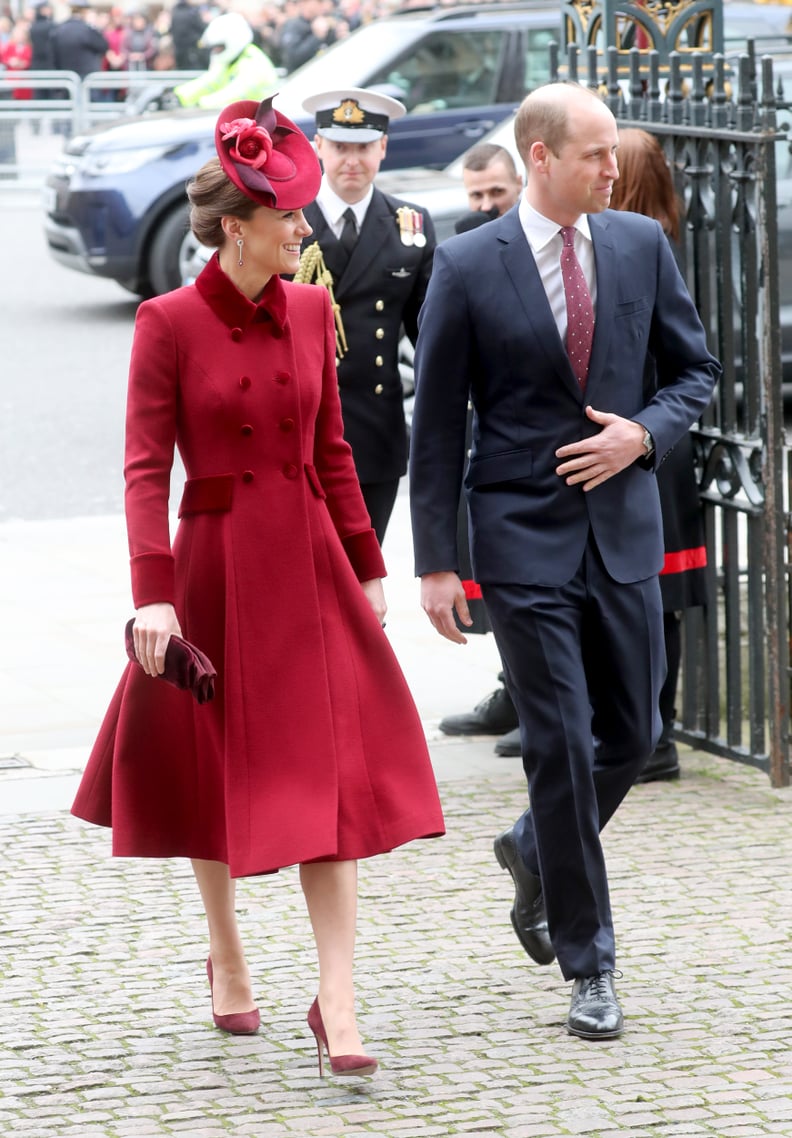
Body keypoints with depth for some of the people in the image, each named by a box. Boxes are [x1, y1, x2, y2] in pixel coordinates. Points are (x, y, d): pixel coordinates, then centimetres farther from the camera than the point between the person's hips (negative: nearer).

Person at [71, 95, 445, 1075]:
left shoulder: (310, 310, 4)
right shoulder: (169, 322, -9)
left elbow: (331, 451, 11)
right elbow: (145, 467, -11)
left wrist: (367, 568, 11)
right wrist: (153, 593, -20)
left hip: (310, 563, 3)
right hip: (217, 567, -3)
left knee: (329, 777, -4)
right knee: (214, 766, 12)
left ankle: (336, 1006, -5)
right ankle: (227, 960, 35)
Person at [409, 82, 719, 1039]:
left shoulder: (641, 245, 4)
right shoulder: (468, 266, -6)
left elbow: (695, 368, 13)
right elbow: (436, 424, -3)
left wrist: (644, 433, -8)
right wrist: (436, 563, -5)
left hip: (625, 527, 4)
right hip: (524, 536, -4)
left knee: (631, 734, 8)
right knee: (561, 744, -4)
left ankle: (534, 852, 39)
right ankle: (587, 965, 6)